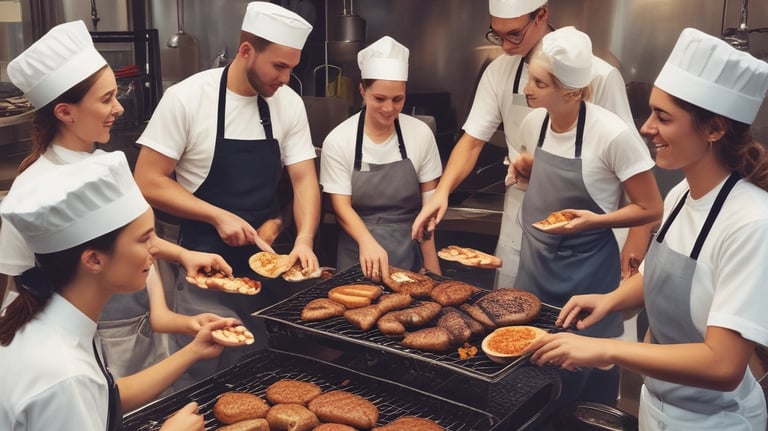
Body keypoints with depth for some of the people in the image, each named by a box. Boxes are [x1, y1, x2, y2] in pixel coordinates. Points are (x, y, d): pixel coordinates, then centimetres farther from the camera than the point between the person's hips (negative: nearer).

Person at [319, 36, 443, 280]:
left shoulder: (421, 134, -5)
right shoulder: (338, 141, -9)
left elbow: (429, 200, 2)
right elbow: (342, 206, -9)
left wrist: (432, 268, -4)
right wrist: (368, 242, -29)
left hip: (410, 255, 1)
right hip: (358, 258, -1)